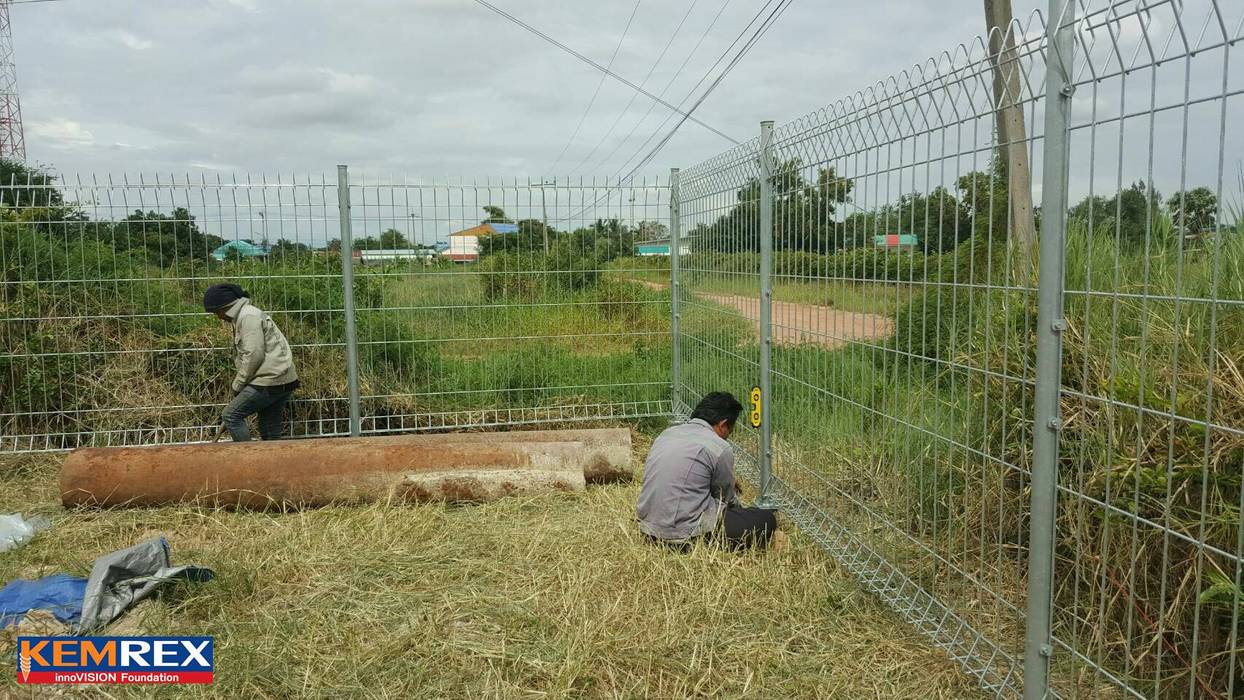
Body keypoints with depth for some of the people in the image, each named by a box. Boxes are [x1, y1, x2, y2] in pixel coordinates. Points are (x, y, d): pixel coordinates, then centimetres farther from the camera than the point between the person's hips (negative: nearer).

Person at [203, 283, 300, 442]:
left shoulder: (248, 316, -11)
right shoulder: (242, 316, 21)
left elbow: (254, 355, -18)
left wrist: (238, 384, -8)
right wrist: (240, 382, 14)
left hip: (270, 380, -10)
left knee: (231, 415, -7)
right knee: (270, 433, 10)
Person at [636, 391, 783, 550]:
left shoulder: (667, 433, 11)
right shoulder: (720, 448, -9)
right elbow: (727, 500, 6)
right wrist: (741, 511, 28)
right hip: (686, 536, -8)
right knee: (767, 520, 1)